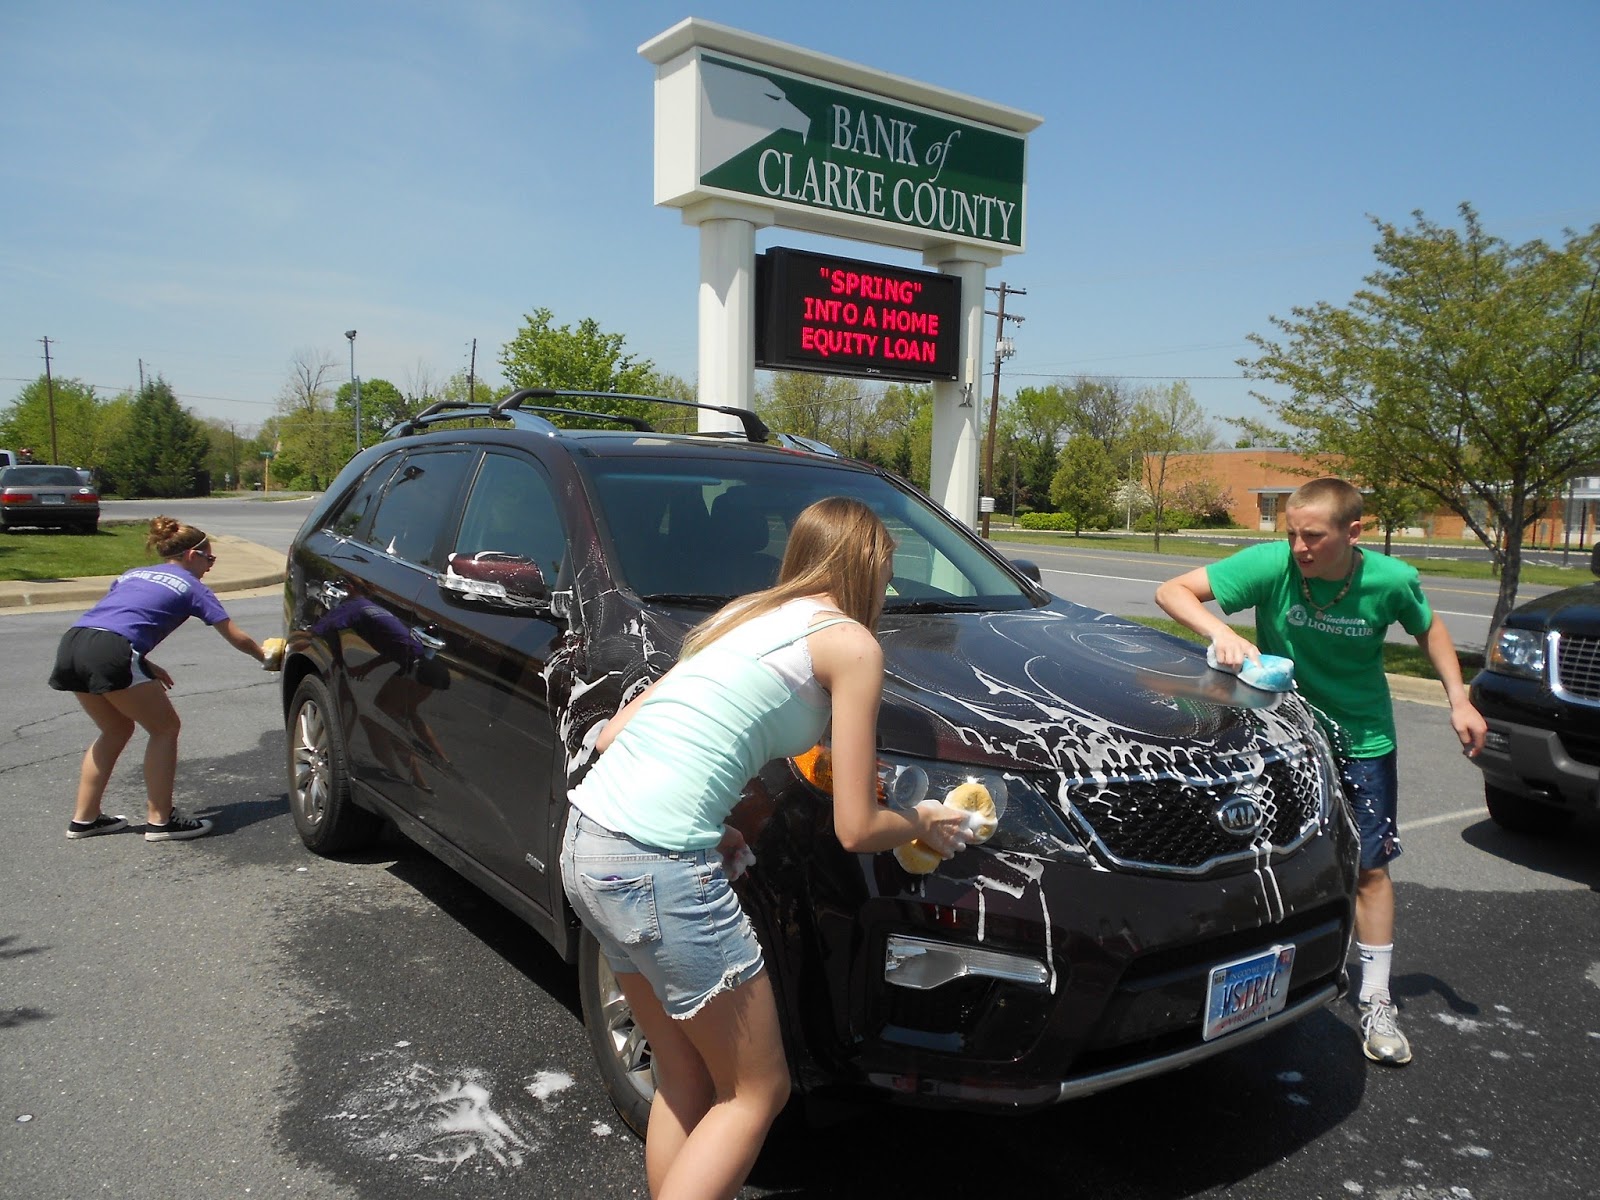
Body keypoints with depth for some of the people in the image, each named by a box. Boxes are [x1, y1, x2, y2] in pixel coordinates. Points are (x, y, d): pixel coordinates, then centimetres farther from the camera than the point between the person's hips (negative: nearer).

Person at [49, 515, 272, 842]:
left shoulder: (133, 574, 31)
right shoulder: (191, 587, 14)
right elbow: (236, 637, 18)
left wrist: (142, 664, 24)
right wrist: (264, 656, 35)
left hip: (71, 644, 7)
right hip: (111, 653, -7)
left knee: (117, 729, 25)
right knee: (165, 728, 9)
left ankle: (84, 818, 29)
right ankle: (160, 821, 9)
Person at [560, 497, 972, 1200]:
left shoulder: (746, 617, 20)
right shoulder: (853, 644, -2)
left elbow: (612, 734, 19)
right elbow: (856, 829, -2)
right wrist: (924, 823, 17)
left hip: (585, 846, 8)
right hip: (659, 869, -8)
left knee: (683, 1079, 23)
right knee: (757, 1092, 12)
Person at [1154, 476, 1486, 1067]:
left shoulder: (1392, 580, -18)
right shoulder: (1271, 564, -23)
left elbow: (1428, 628, 5)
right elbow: (1172, 591, -23)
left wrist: (1458, 699, -3)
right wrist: (1221, 632, -40)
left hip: (1362, 740, 1)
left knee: (1370, 868, 3)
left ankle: (1375, 1000, 17)